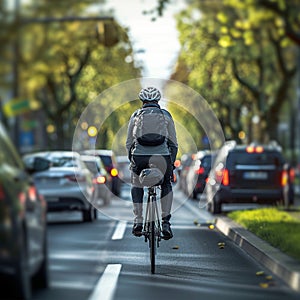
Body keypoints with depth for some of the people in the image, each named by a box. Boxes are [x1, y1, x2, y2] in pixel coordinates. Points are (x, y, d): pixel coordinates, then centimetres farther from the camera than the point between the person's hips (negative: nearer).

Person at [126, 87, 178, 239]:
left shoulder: (136, 115, 18)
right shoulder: (166, 115, 17)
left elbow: (128, 143, 20)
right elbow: (174, 143, 19)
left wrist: (132, 160, 32)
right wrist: (172, 162, 29)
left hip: (139, 156, 0)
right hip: (162, 157, 0)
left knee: (136, 185, 29)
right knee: (166, 185, 27)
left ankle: (138, 222, 18)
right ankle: (165, 222, 13)